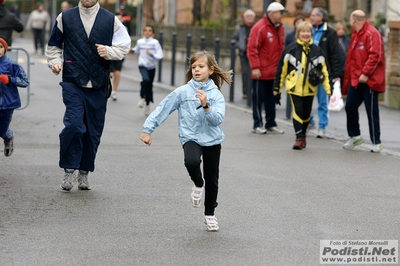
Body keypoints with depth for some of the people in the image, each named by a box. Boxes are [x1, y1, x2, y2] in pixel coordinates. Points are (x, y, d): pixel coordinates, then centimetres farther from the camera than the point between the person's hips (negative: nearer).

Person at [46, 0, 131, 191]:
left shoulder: (110, 20, 7)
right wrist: (55, 62, -2)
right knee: (74, 124, -18)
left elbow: (124, 47, 9)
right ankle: (69, 170, -5)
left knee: (93, 131, 6)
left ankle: (84, 172, 20)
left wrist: (109, 51, -10)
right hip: (73, 82, -2)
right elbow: (53, 46, 16)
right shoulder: (65, 18, 8)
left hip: (98, 84, 2)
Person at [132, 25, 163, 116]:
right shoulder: (140, 42, 0)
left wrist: (151, 54, -30)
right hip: (143, 66, 0)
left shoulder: (155, 42, -9)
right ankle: (142, 97, -10)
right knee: (146, 80, -29)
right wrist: (132, 50, 4)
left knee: (149, 86, 10)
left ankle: (147, 105, 28)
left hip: (151, 67, 0)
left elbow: (160, 55, -15)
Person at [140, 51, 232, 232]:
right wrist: (147, 130, -1)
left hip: (212, 140, 2)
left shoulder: (216, 95, -3)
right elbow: (162, 109, 0)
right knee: (192, 162, -34)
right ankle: (198, 184, 1)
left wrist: (206, 106, -30)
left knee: (212, 180, 9)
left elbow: (218, 119, -15)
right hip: (191, 137, -2)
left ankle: (210, 214, 32)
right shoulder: (182, 92, -5)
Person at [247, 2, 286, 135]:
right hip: (261, 72, -7)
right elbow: (252, 49, -16)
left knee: (271, 99, 12)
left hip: (274, 72, 7)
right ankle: (257, 125, 9)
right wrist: (255, 67, -19)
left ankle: (271, 124, 21)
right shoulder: (259, 28, -14)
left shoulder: (279, 28, 9)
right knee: (258, 98, 2)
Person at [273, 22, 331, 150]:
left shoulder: (316, 50, 3)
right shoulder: (291, 49, -3)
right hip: (294, 87, -2)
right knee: (298, 111, -11)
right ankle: (299, 138, -5)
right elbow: (282, 69, 1)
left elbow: (324, 71, 5)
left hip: (309, 88, 2)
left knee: (306, 113, 10)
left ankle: (303, 134, 31)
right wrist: (277, 87, 2)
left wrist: (328, 88, -1)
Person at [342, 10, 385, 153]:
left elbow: (375, 56, -22)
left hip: (369, 80, -8)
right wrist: (347, 79, 16)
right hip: (355, 79, 8)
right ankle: (355, 136, 24)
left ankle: (376, 143, 6)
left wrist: (366, 73, -23)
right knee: (350, 106, 8)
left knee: (372, 111, -2)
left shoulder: (372, 34, -14)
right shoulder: (355, 35, 15)